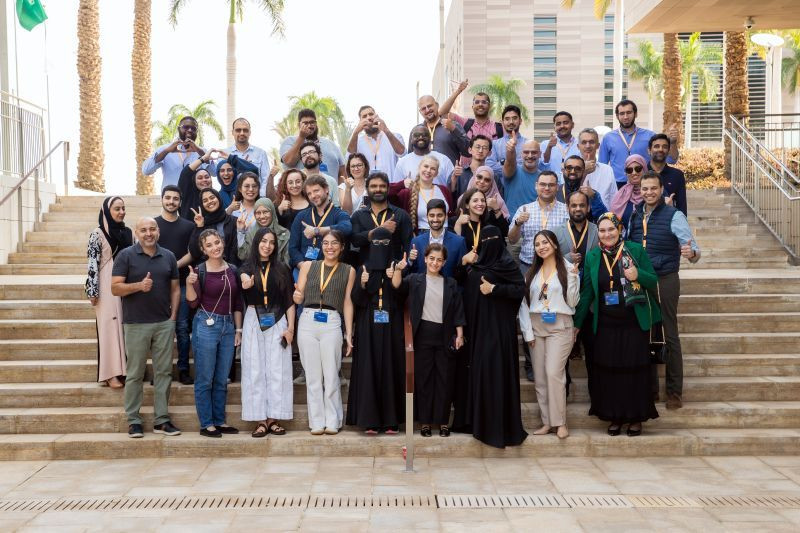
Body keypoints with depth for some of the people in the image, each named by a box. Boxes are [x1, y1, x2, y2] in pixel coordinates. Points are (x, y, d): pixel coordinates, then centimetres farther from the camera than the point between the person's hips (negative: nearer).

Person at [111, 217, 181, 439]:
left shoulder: (168, 256, 8)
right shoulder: (126, 255, -2)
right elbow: (115, 288, -6)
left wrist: (173, 315, 3)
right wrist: (139, 286, -22)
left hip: (164, 323, 3)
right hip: (135, 324, -3)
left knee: (164, 372, 6)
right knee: (134, 374, 4)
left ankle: (162, 419, 14)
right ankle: (133, 421, 13)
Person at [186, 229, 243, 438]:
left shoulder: (232, 270, 8)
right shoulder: (200, 271, -5)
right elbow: (193, 302, -8)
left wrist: (238, 329, 11)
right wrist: (189, 284, -25)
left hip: (228, 326, 5)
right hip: (206, 325, -5)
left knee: (222, 379, 12)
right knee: (205, 379, 2)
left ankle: (219, 421, 21)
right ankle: (206, 424, 10)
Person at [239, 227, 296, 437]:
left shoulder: (282, 269, 8)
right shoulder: (247, 268, 6)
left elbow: (289, 301, 7)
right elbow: (244, 277, -18)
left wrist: (290, 327, -2)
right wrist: (246, 283, -42)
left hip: (277, 322, 0)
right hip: (253, 322, 0)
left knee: (277, 370, -1)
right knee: (255, 370, 0)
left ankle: (274, 418, 5)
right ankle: (260, 420, 4)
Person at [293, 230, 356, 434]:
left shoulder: (348, 271, 8)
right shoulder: (308, 266, 10)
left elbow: (348, 303, 7)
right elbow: (299, 297, 10)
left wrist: (349, 333, 3)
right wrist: (297, 296, -14)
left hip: (332, 324, -1)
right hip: (308, 321, 1)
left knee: (331, 375, 0)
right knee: (313, 376, 4)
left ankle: (332, 421, 12)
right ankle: (317, 422, 13)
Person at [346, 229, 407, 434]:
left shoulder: (396, 266, 5)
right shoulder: (363, 268, 9)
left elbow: (398, 290, -14)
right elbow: (356, 299, -1)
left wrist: (397, 272, -33)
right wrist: (362, 284, -20)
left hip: (391, 328, 0)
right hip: (368, 328, 0)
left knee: (390, 370, 0)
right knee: (368, 371, -2)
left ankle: (390, 420, 5)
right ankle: (370, 420, 1)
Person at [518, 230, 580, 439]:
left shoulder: (568, 268, -1)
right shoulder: (532, 272, 11)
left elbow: (572, 302, -4)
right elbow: (525, 303, 10)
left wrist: (572, 278, -15)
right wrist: (527, 331, 4)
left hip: (560, 326, -5)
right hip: (537, 326, 5)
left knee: (554, 373, -14)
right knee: (540, 376, 5)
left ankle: (560, 422, -4)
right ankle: (547, 421, 12)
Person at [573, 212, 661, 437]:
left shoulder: (635, 250, -3)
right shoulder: (592, 257, 4)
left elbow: (654, 281, 1)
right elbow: (586, 293, 8)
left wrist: (638, 275, -20)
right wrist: (576, 324, 7)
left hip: (634, 323, -2)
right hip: (606, 325, 2)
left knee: (635, 369, 3)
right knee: (608, 370, 5)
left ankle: (636, 417, 18)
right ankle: (615, 417, 18)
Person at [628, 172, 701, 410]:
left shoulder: (674, 216, -9)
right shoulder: (634, 216, 7)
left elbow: (693, 250, -15)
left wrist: (691, 253, -37)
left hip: (665, 281, -5)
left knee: (669, 336, 0)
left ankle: (674, 392, 10)